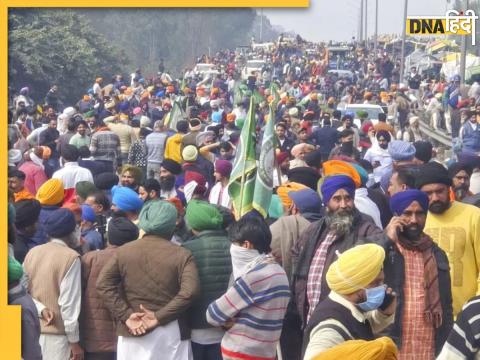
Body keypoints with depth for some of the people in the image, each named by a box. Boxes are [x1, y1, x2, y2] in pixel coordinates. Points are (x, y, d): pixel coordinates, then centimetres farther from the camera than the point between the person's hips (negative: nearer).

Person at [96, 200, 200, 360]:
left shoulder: (123, 251, 4)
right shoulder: (181, 254, -3)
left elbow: (103, 284, -5)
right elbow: (189, 291, -17)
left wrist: (126, 315, -8)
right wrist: (159, 316, -14)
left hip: (132, 333, 2)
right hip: (170, 332, -2)